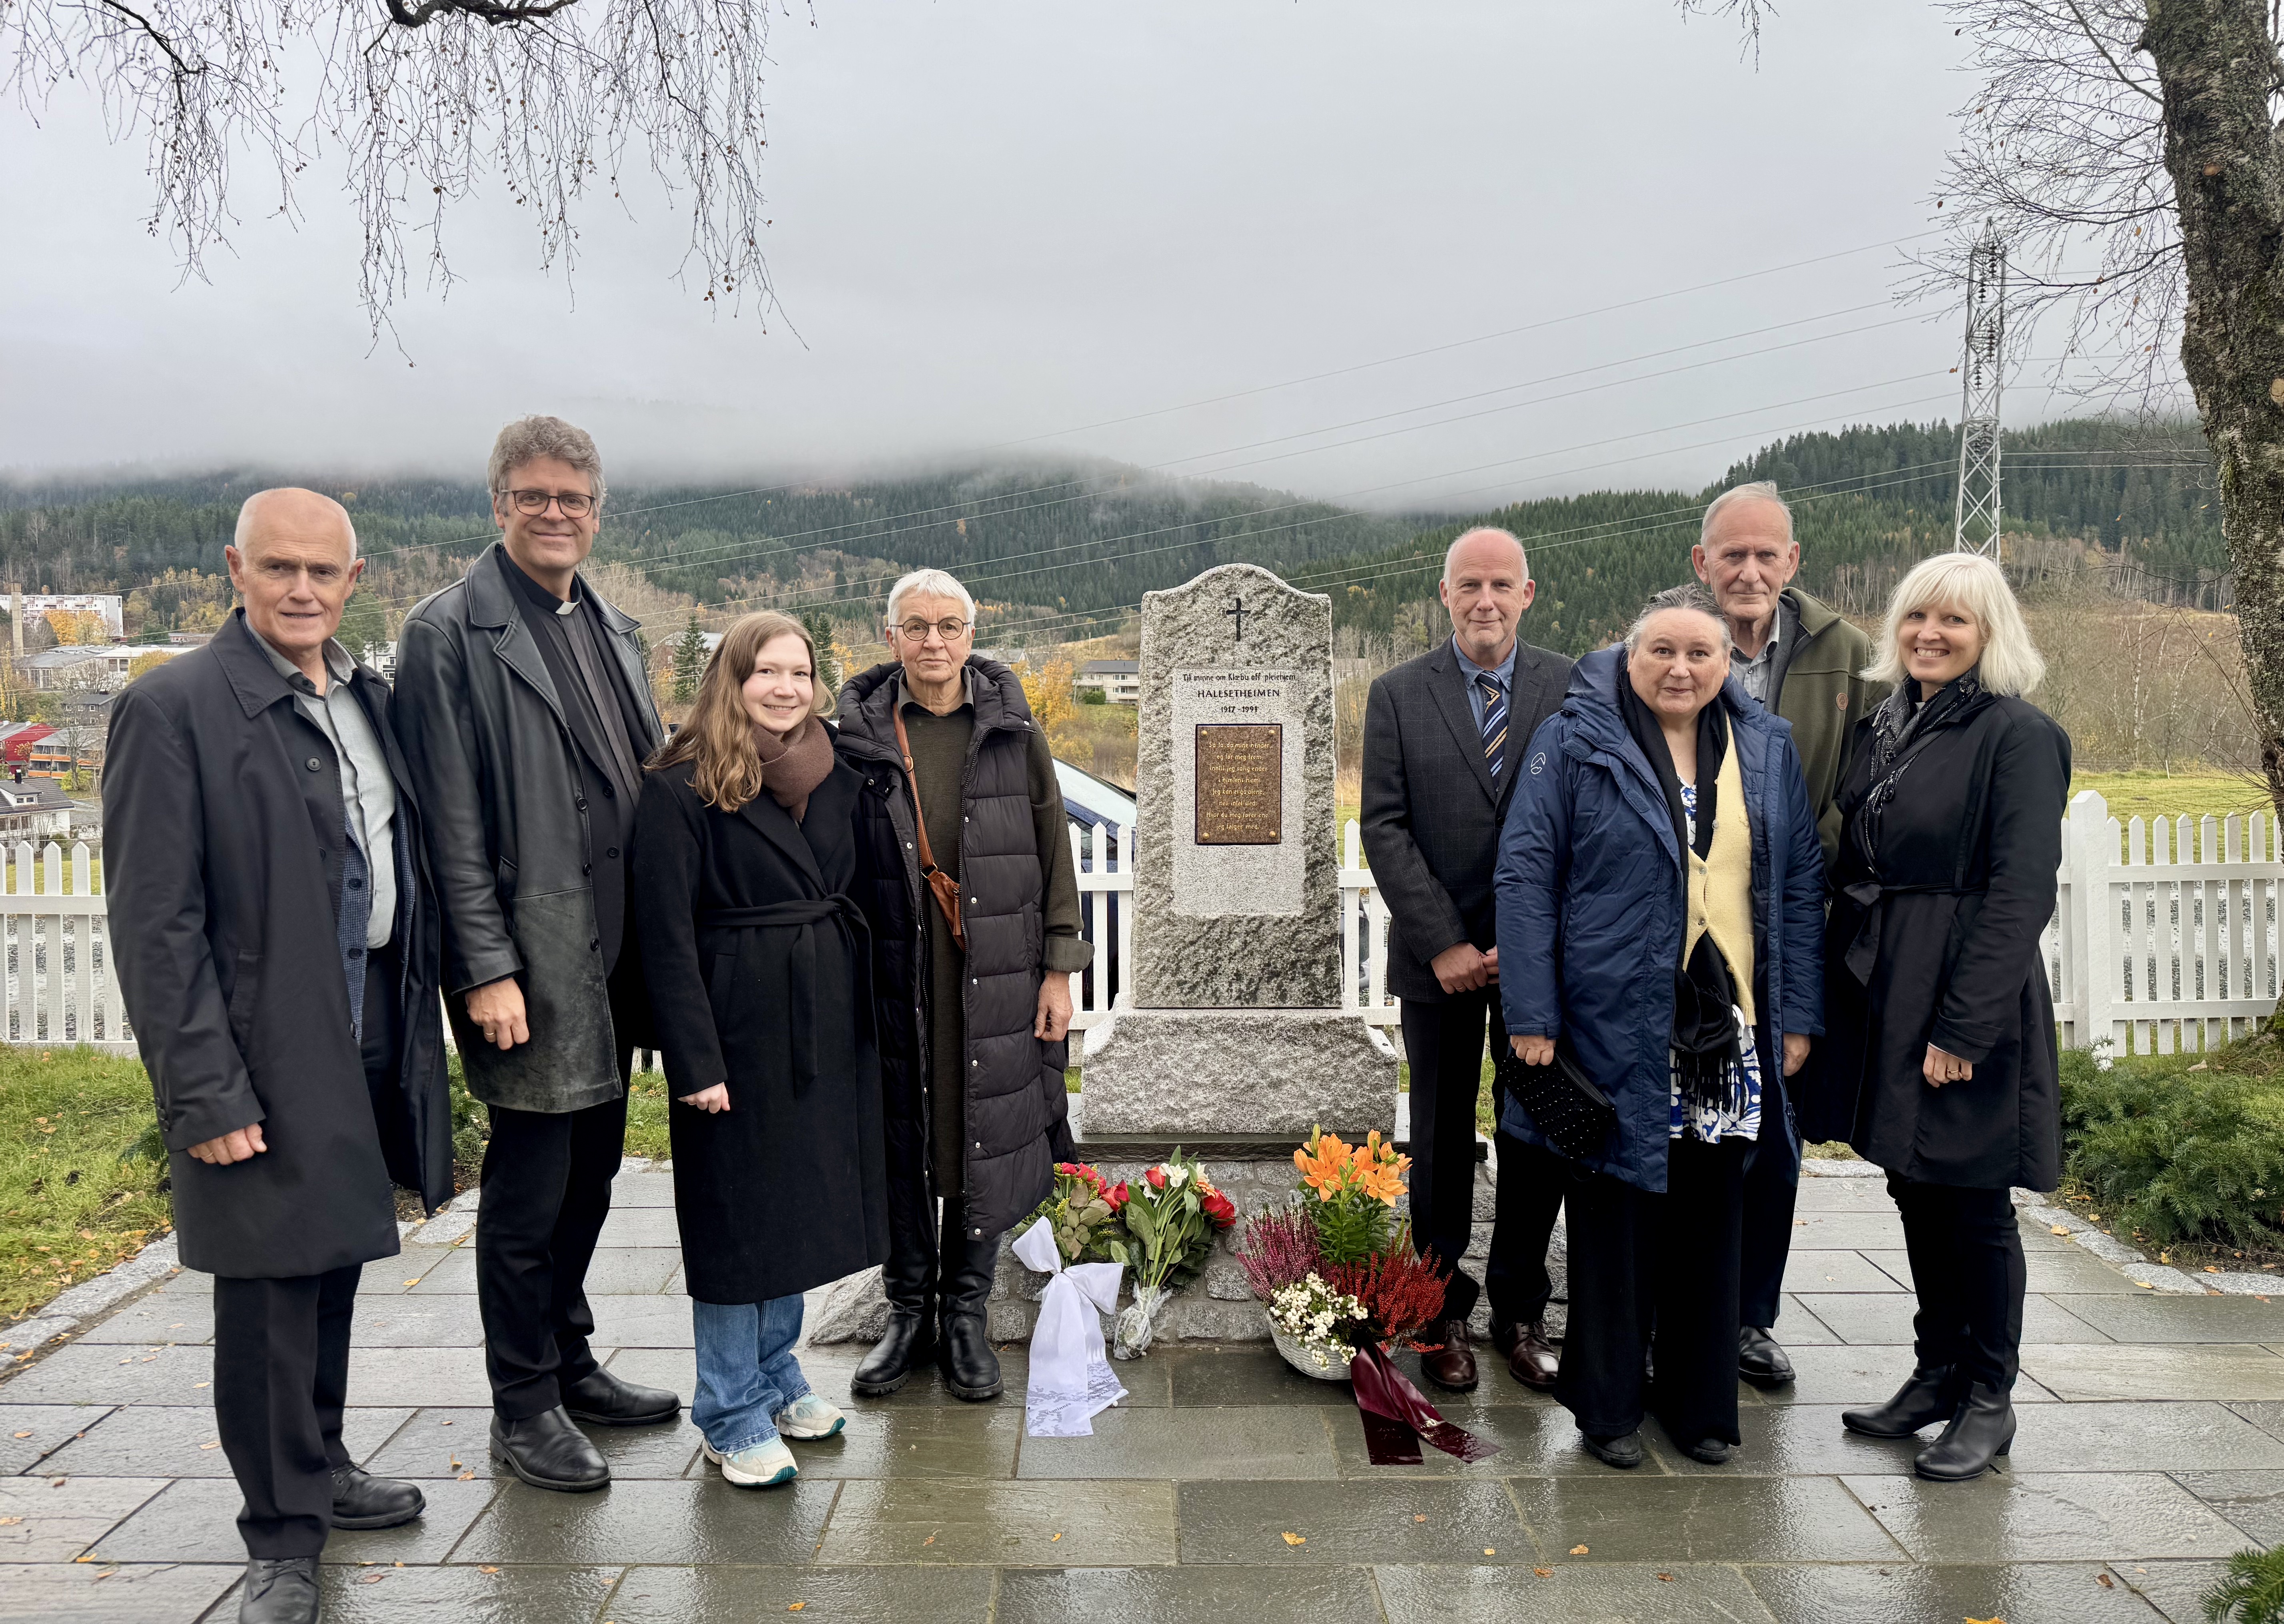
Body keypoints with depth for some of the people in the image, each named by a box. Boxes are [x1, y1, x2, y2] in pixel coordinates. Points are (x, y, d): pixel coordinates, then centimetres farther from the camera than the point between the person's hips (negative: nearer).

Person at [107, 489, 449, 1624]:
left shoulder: (370, 701, 10)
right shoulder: (173, 709, -11)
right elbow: (155, 925, -14)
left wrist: (422, 1021, 10)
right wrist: (205, 1093, -17)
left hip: (376, 1035, 7)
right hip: (270, 1051, -6)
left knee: (333, 1264, 19)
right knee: (272, 1287, 4)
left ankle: (317, 1467, 38)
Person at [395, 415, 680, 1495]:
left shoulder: (612, 632, 14)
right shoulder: (453, 632, -8)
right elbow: (452, 822, -13)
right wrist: (488, 969, -17)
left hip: (613, 960, 7)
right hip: (531, 967, -7)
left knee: (590, 1171, 17)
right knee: (529, 1187, 3)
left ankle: (570, 1363, 34)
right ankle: (523, 1407, 19)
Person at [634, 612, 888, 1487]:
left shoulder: (836, 778, 8)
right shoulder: (682, 789, -11)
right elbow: (666, 934, -13)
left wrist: (862, 1011, 7)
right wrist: (696, 1061, -16)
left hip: (829, 1020, 6)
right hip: (738, 1021, -6)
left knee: (803, 1201, 16)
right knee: (736, 1214, 4)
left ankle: (776, 1375, 34)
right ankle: (734, 1415, 19)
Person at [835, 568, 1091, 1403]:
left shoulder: (1015, 732, 3)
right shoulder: (860, 737, 1)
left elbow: (1054, 853, 5)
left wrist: (1059, 969, 1)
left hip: (996, 976, 1)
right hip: (894, 979, 0)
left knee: (985, 1135, 6)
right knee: (902, 1138, 7)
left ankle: (965, 1315, 23)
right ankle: (909, 1312, 24)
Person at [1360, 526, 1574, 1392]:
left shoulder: (1574, 689, 1)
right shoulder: (1397, 695, 0)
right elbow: (1385, 829, -4)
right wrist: (1443, 946, -11)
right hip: (1438, 956, 0)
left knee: (1539, 1138, 8)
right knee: (1442, 1140, 9)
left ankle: (1521, 1313, 23)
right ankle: (1444, 1312, 23)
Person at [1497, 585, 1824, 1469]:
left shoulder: (1766, 749, 9)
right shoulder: (1574, 742, -3)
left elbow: (1801, 885, 11)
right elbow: (1524, 876, -6)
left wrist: (1798, 1016, 5)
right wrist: (1531, 1016, -12)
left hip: (1728, 1027, 4)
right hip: (1615, 1024, -3)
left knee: (1710, 1212, 11)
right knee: (1615, 1206, 5)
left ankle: (1700, 1399, 27)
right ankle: (1609, 1403, 21)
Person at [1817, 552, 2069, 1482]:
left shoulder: (2019, 736, -11)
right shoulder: (1884, 726, 11)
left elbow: (2021, 892, -16)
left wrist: (1964, 1025, -20)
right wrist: (1844, 980, 7)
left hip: (1965, 1002, -7)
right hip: (1881, 993, 7)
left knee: (1971, 1202, 3)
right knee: (1914, 1191, 15)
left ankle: (1989, 1401, 20)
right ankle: (1938, 1372, 30)